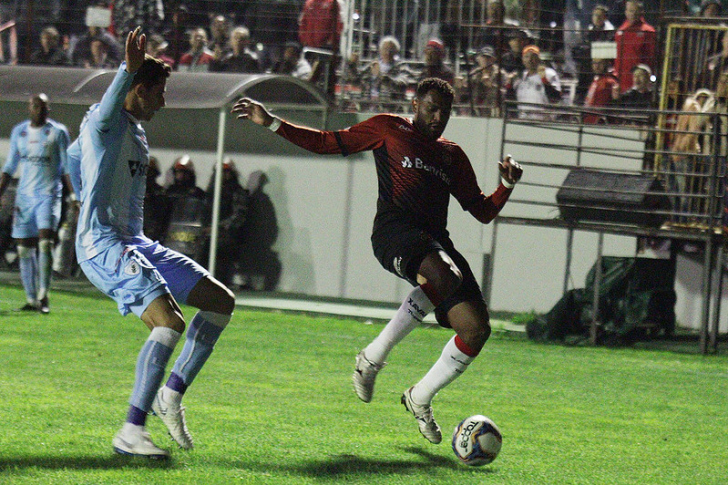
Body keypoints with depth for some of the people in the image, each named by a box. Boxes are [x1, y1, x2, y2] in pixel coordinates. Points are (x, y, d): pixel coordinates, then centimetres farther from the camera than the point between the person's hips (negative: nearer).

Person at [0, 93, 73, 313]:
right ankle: (31, 299, 8)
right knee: (24, 249, 1)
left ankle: (43, 296, -18)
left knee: (45, 241, -19)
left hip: (49, 194, -4)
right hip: (24, 195, 4)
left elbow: (67, 169, 2)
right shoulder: (19, 132, 13)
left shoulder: (58, 132, 2)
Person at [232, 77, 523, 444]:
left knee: (476, 329, -6)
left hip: (437, 241, 6)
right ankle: (374, 356, -21)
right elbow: (327, 143, 17)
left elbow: (483, 212, 26)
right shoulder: (389, 129, 15)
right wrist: (272, 124, 10)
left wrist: (506, 186, 7)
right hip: (395, 231, -6)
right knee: (444, 276, -38)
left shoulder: (452, 155, 28)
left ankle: (420, 398, 17)